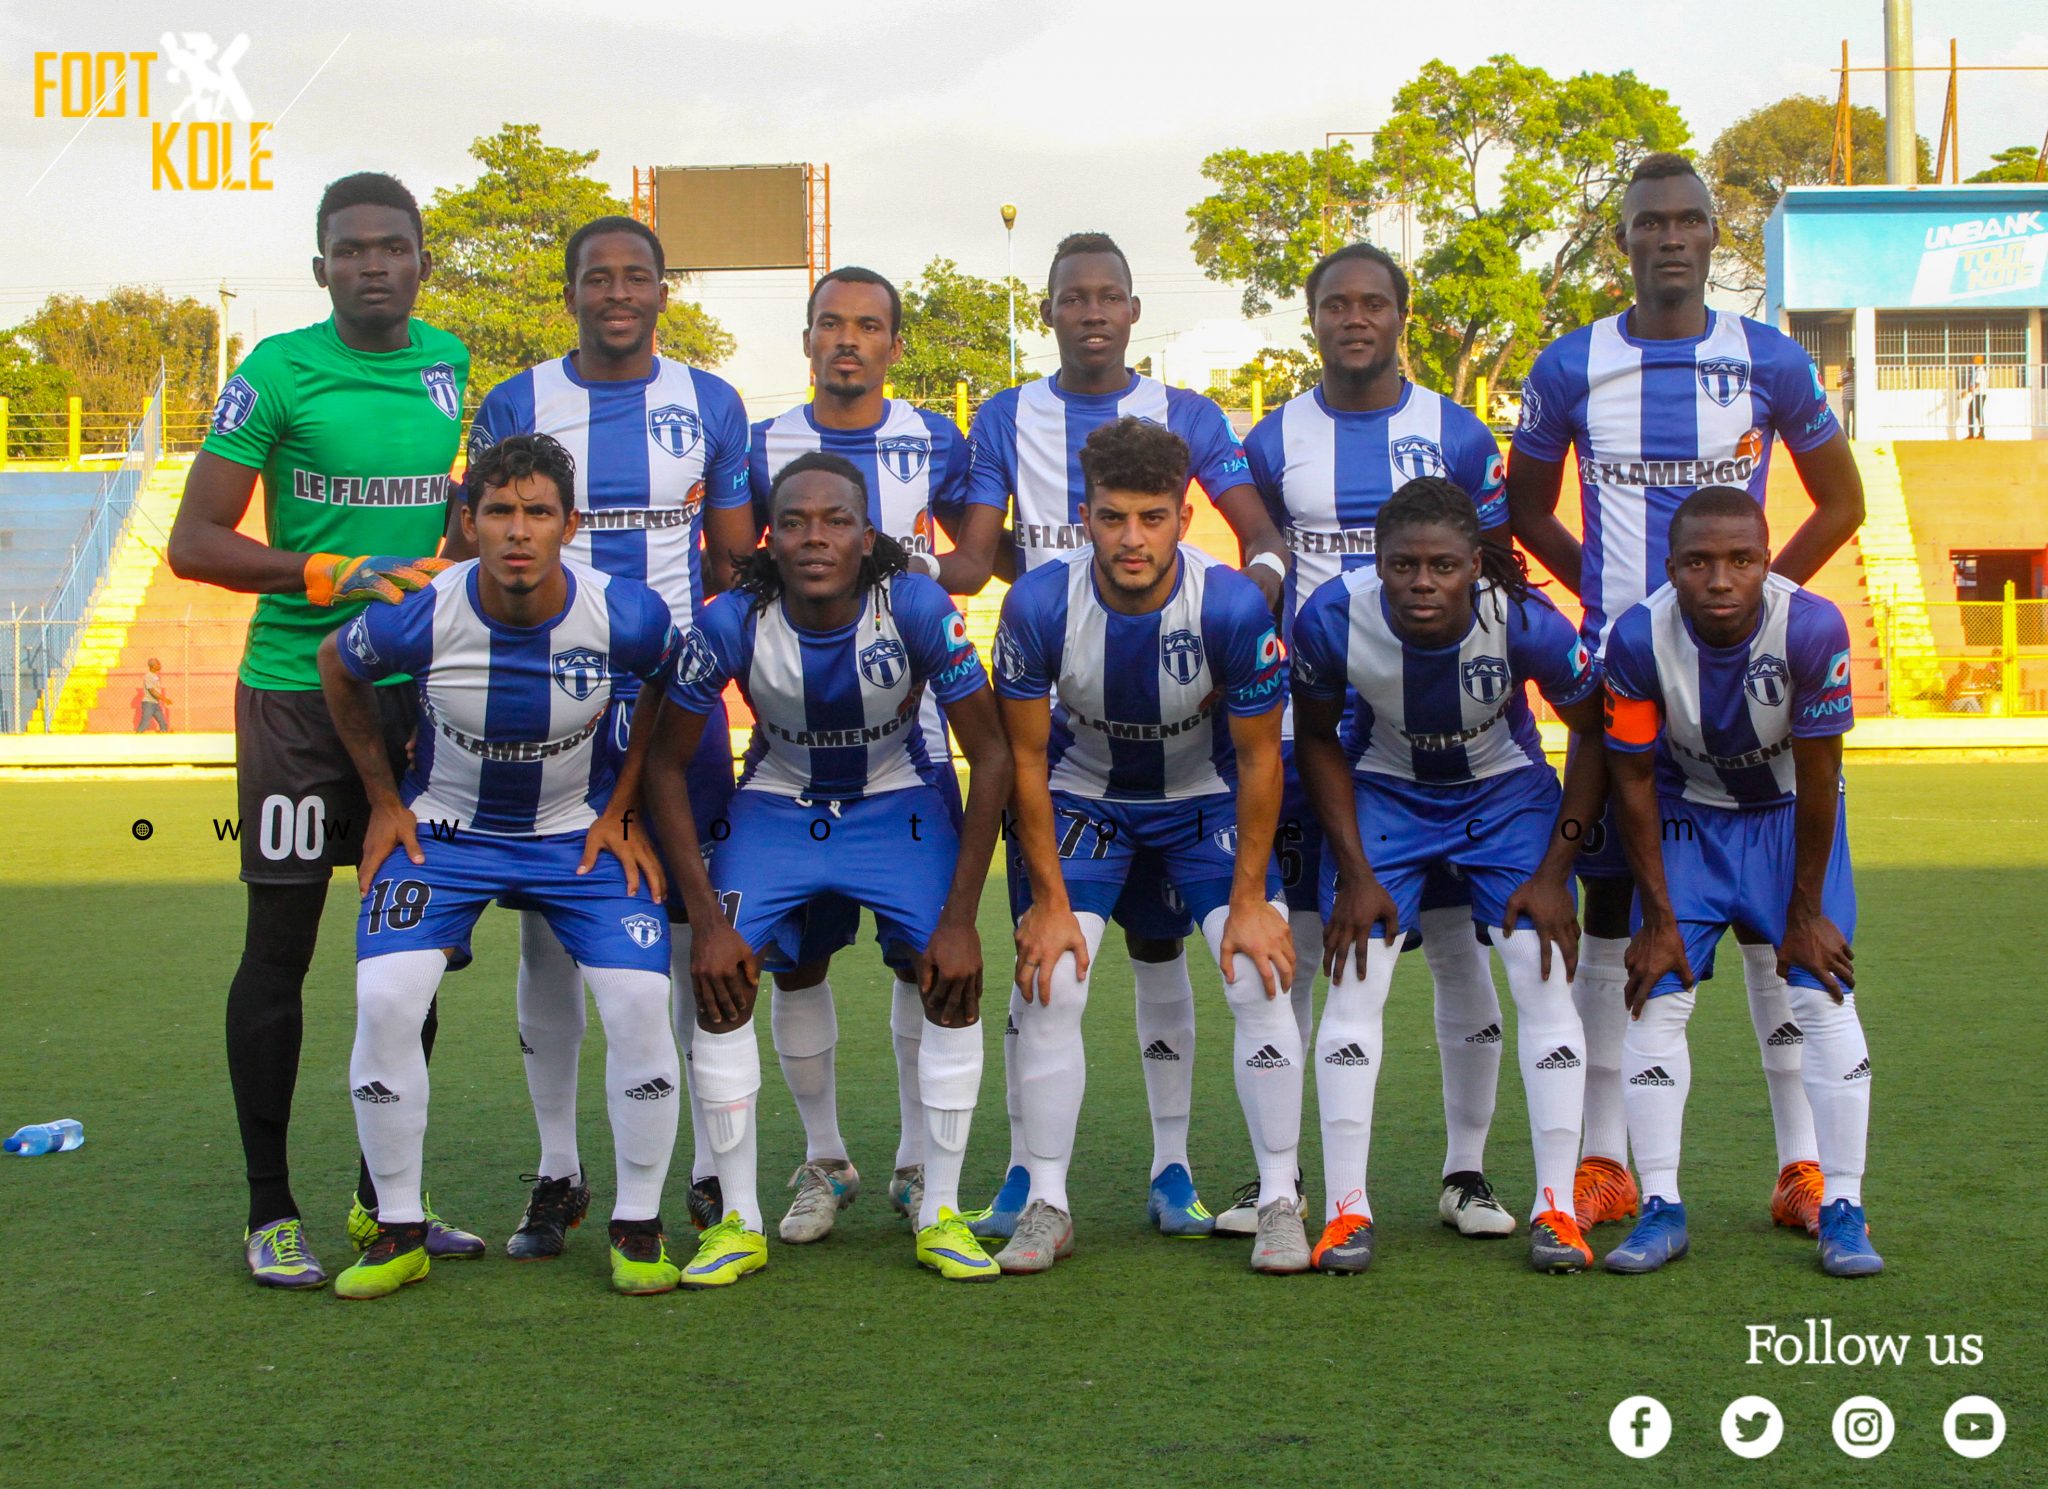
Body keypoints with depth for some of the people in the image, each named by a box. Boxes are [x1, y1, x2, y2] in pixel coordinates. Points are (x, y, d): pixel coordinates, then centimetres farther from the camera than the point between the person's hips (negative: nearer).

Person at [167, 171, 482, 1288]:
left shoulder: (449, 360, 7)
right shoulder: (278, 373, -9)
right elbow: (192, 543, -10)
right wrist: (333, 574, -19)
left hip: (418, 689, 5)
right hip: (297, 687, -5)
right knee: (281, 942, 0)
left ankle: (384, 1197, 22)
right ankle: (271, 1209, 10)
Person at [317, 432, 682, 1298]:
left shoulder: (626, 616, -22)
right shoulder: (418, 617, -22)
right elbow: (338, 667, 1)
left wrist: (620, 813, 0)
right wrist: (384, 800, 3)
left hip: (580, 834, 0)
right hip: (446, 830, 0)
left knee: (640, 1002, -17)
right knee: (385, 999, -18)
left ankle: (638, 1228, 2)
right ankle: (398, 1233, 0)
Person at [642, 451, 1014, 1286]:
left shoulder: (919, 611, -27)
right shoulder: (731, 623, -24)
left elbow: (991, 757, -18)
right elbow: (666, 764, -11)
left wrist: (959, 918, -20)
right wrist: (707, 918, -16)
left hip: (897, 804, 0)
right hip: (775, 804, 1)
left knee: (953, 980, -17)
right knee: (720, 982, -15)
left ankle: (941, 1215, -2)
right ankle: (739, 1222, -2)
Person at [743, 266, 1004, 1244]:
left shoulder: (936, 445, 6)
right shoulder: (764, 447, 5)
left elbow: (976, 562, 14)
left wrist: (922, 566, -8)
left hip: (909, 730, 0)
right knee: (794, 951, 1)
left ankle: (918, 1161, 14)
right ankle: (823, 1160, 17)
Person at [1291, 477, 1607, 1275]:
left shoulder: (1526, 622, -31)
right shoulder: (1332, 618, -28)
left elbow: (1595, 733, -12)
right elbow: (1317, 739, -8)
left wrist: (1553, 872, -14)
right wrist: (1355, 873, -11)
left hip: (1506, 790, 0)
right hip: (1382, 789, 1)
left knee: (1544, 980, -11)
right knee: (1352, 981, -11)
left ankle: (1555, 1208, 0)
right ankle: (1345, 1209, -2)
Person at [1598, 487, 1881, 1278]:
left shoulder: (1812, 628, -30)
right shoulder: (1639, 639, -26)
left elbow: (1817, 778, -19)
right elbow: (1633, 782, -15)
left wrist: (1806, 911, -12)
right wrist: (1660, 917, -11)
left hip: (1791, 814, -1)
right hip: (1687, 813, 1)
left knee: (1824, 995, -9)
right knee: (1655, 997, -8)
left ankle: (1842, 1210, 0)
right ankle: (1661, 1206, 1)